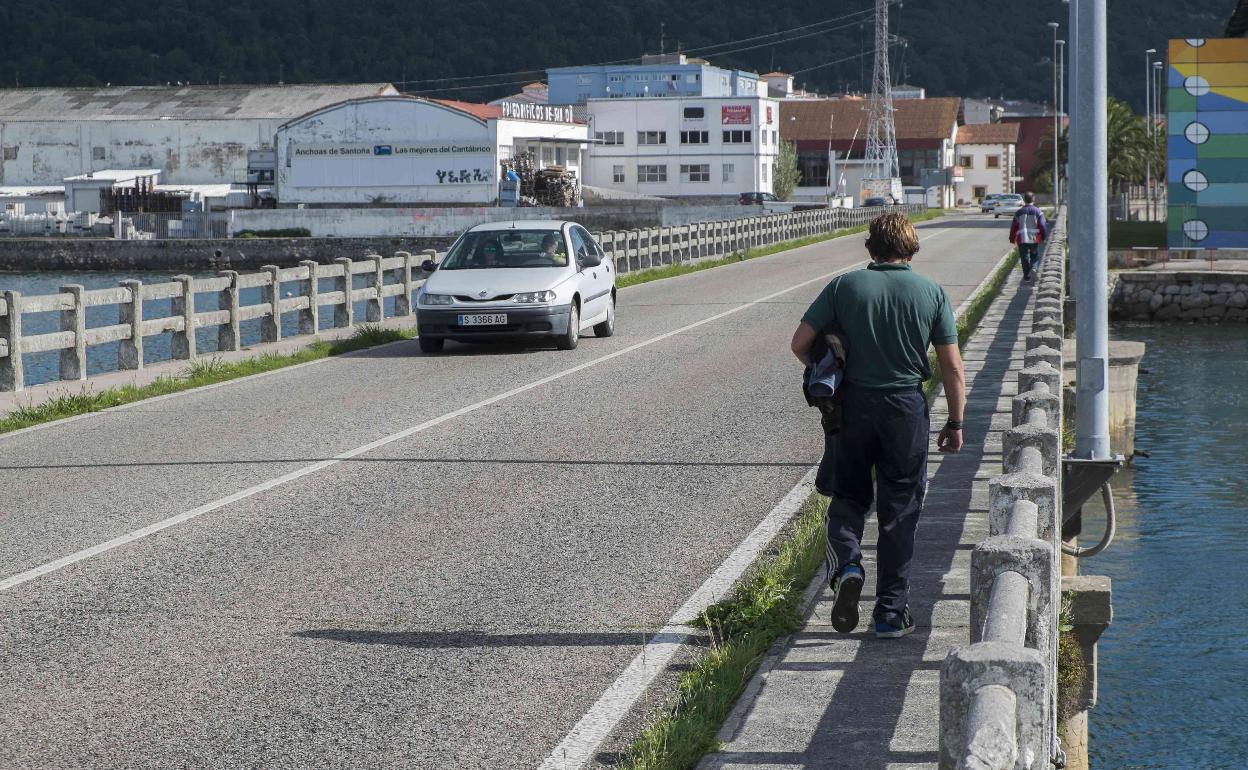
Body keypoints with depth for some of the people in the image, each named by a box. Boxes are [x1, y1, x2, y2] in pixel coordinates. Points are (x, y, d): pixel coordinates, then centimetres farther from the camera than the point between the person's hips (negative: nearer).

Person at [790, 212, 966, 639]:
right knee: (899, 511, 9)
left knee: (848, 496, 17)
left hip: (853, 404, 0)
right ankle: (891, 612, 11)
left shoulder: (844, 286, -2)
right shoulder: (931, 292, -1)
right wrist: (955, 422, 7)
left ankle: (846, 565, -11)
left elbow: (800, 342, -5)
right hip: (906, 410, 0)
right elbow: (952, 366, -2)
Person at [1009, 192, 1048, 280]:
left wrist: (1012, 239, 14)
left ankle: (1027, 275, 7)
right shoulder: (1038, 212, -1)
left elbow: (1014, 227, 5)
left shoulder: (1019, 212, 4)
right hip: (1034, 239, -1)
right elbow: (1042, 225, -4)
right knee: (1035, 256, 16)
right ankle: (1033, 268, -9)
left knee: (1024, 258, 7)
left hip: (1022, 239, 1)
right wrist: (1044, 237, 9)